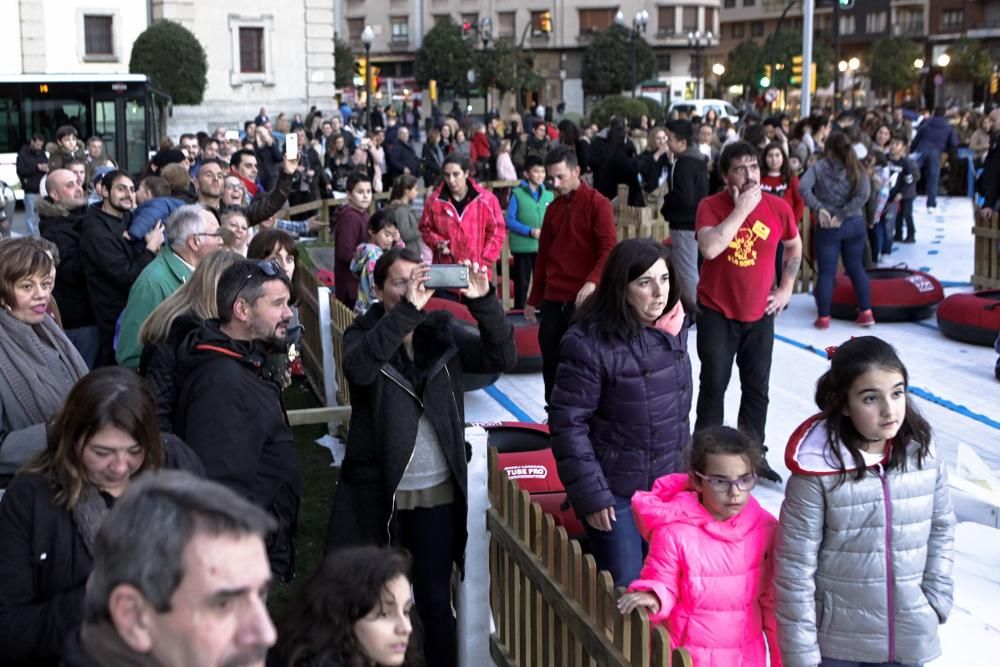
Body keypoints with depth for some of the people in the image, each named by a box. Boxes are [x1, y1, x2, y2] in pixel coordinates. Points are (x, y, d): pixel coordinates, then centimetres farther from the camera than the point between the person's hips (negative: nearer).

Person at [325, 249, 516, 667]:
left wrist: (483, 302, -26)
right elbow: (358, 369, -28)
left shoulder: (443, 332, 2)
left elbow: (502, 358, -11)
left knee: (435, 600, 11)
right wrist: (407, 310, -38)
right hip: (377, 493, -1)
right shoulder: (363, 334, -5)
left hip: (438, 492, 2)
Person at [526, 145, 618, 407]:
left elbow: (609, 250, -16)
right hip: (552, 299, 6)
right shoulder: (553, 208, 13)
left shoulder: (597, 204, -6)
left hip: (582, 300, -6)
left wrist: (592, 282, -33)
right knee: (551, 362, 9)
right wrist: (533, 299, 18)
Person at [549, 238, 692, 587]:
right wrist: (591, 494, -17)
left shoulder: (675, 327, -3)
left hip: (670, 484, 6)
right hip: (616, 490, -6)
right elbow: (568, 423, -18)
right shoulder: (589, 343, -22)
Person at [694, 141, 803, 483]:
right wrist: (742, 208, -27)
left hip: (760, 314, 3)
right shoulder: (711, 206, -13)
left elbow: (794, 248, 13)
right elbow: (709, 248, -32)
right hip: (717, 313, -3)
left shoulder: (778, 207, -5)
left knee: (757, 388, 11)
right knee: (714, 385, 1)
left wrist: (785, 289, 7)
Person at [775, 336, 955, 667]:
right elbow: (795, 568, -14)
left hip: (911, 639, 3)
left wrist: (936, 600, 2)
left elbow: (941, 529, 8)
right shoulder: (818, 470, -18)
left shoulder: (924, 453, -7)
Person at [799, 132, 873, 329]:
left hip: (827, 227, -2)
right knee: (856, 268, 16)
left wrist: (819, 209, -14)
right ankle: (866, 312, 16)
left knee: (826, 272, 4)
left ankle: (823, 317, 6)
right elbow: (864, 194, -13)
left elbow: (803, 187, -19)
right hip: (854, 223, 3)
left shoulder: (819, 167, -3)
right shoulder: (856, 168, 2)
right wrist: (842, 214, -12)